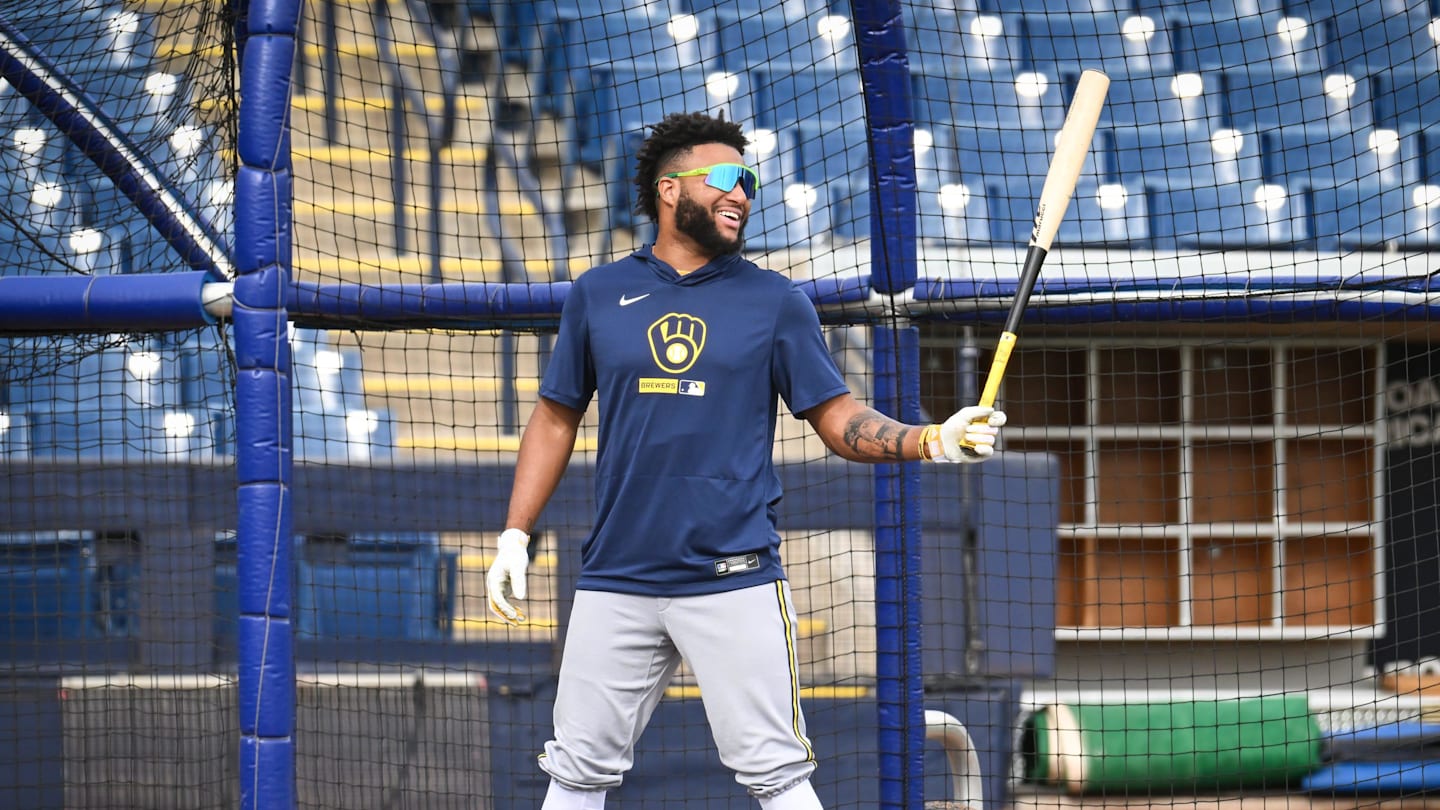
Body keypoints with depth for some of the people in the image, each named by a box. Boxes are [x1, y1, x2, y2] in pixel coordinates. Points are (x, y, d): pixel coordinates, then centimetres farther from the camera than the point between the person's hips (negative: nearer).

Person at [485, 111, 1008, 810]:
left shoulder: (775, 302, 7)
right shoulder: (598, 294, 10)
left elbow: (842, 423, 5)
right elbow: (556, 420, 16)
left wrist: (933, 440, -12)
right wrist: (514, 536, 9)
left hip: (735, 577, -2)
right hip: (616, 578, 2)